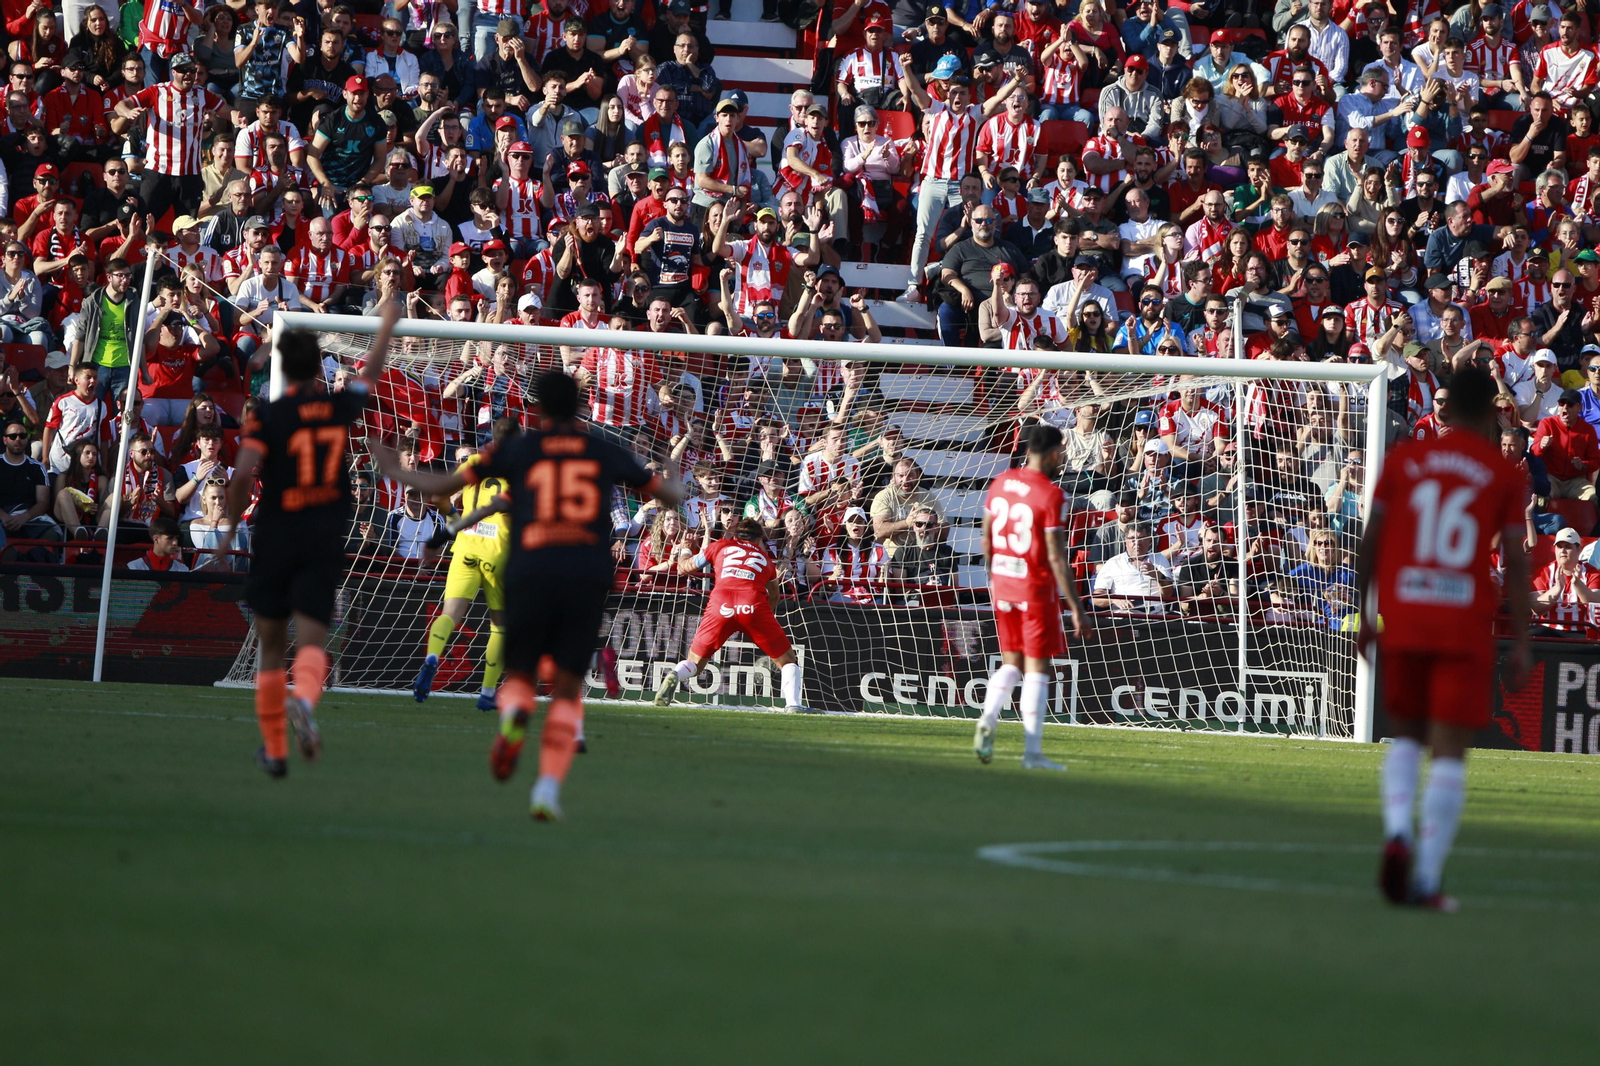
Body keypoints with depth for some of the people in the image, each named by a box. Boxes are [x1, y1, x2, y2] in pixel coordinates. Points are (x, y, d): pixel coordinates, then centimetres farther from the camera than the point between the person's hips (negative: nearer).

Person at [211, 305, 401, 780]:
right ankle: (304, 699, -40)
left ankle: (274, 749, 17)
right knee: (312, 640, -6)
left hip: (275, 539, -1)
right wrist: (387, 327, 40)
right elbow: (371, 372, 23)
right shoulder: (340, 408, 2)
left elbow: (243, 475, -19)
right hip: (326, 541, 1)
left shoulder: (266, 417, -8)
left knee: (272, 647, 12)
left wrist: (232, 529, -4)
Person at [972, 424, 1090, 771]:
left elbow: (986, 539, 12)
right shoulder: (1051, 495, -16)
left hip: (1002, 585, 6)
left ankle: (987, 719, -9)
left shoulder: (1000, 483, 5)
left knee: (1011, 664, 17)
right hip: (1036, 587, -6)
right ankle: (1033, 752, 3)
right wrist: (1076, 608, -13)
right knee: (1037, 668, 2)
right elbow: (1056, 557, -17)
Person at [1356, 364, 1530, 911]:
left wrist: (1364, 615, 14)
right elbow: (1515, 560, -2)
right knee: (1449, 752, 0)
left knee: (1406, 735, 18)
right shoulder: (1505, 476, 2)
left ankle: (1398, 830, -9)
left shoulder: (1404, 459, 7)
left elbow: (1370, 542, 6)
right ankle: (1426, 879, -7)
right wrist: (1521, 642, 1)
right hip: (1466, 628, -2)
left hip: (1403, 619, 2)